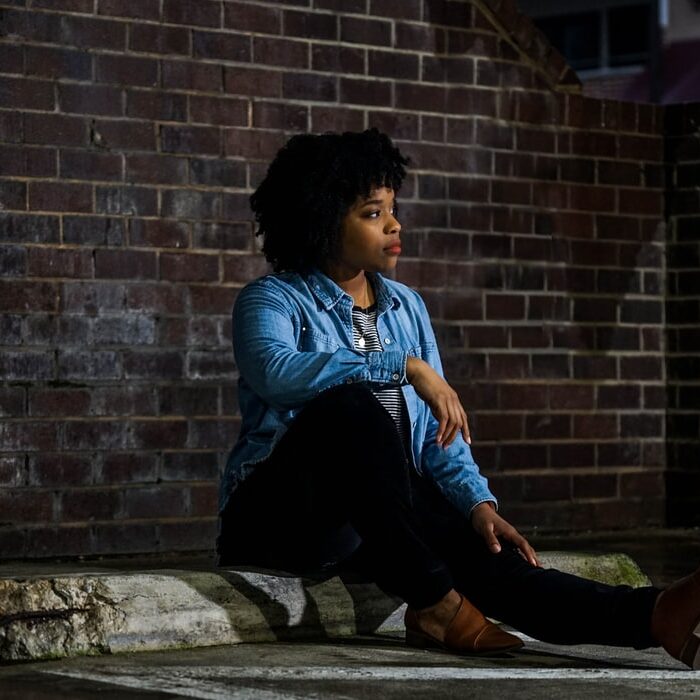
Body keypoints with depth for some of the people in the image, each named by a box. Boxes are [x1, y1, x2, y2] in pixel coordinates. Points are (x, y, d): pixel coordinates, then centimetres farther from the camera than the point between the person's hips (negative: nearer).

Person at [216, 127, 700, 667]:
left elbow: (437, 428, 11)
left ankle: (656, 617, -50)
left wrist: (478, 502, -7)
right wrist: (406, 367, -29)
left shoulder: (407, 306, 15)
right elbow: (274, 370, -27)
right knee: (351, 407, -35)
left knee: (477, 548, -26)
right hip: (282, 516, -5)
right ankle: (434, 605, -36)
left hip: (387, 510, 5)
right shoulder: (272, 300, -3)